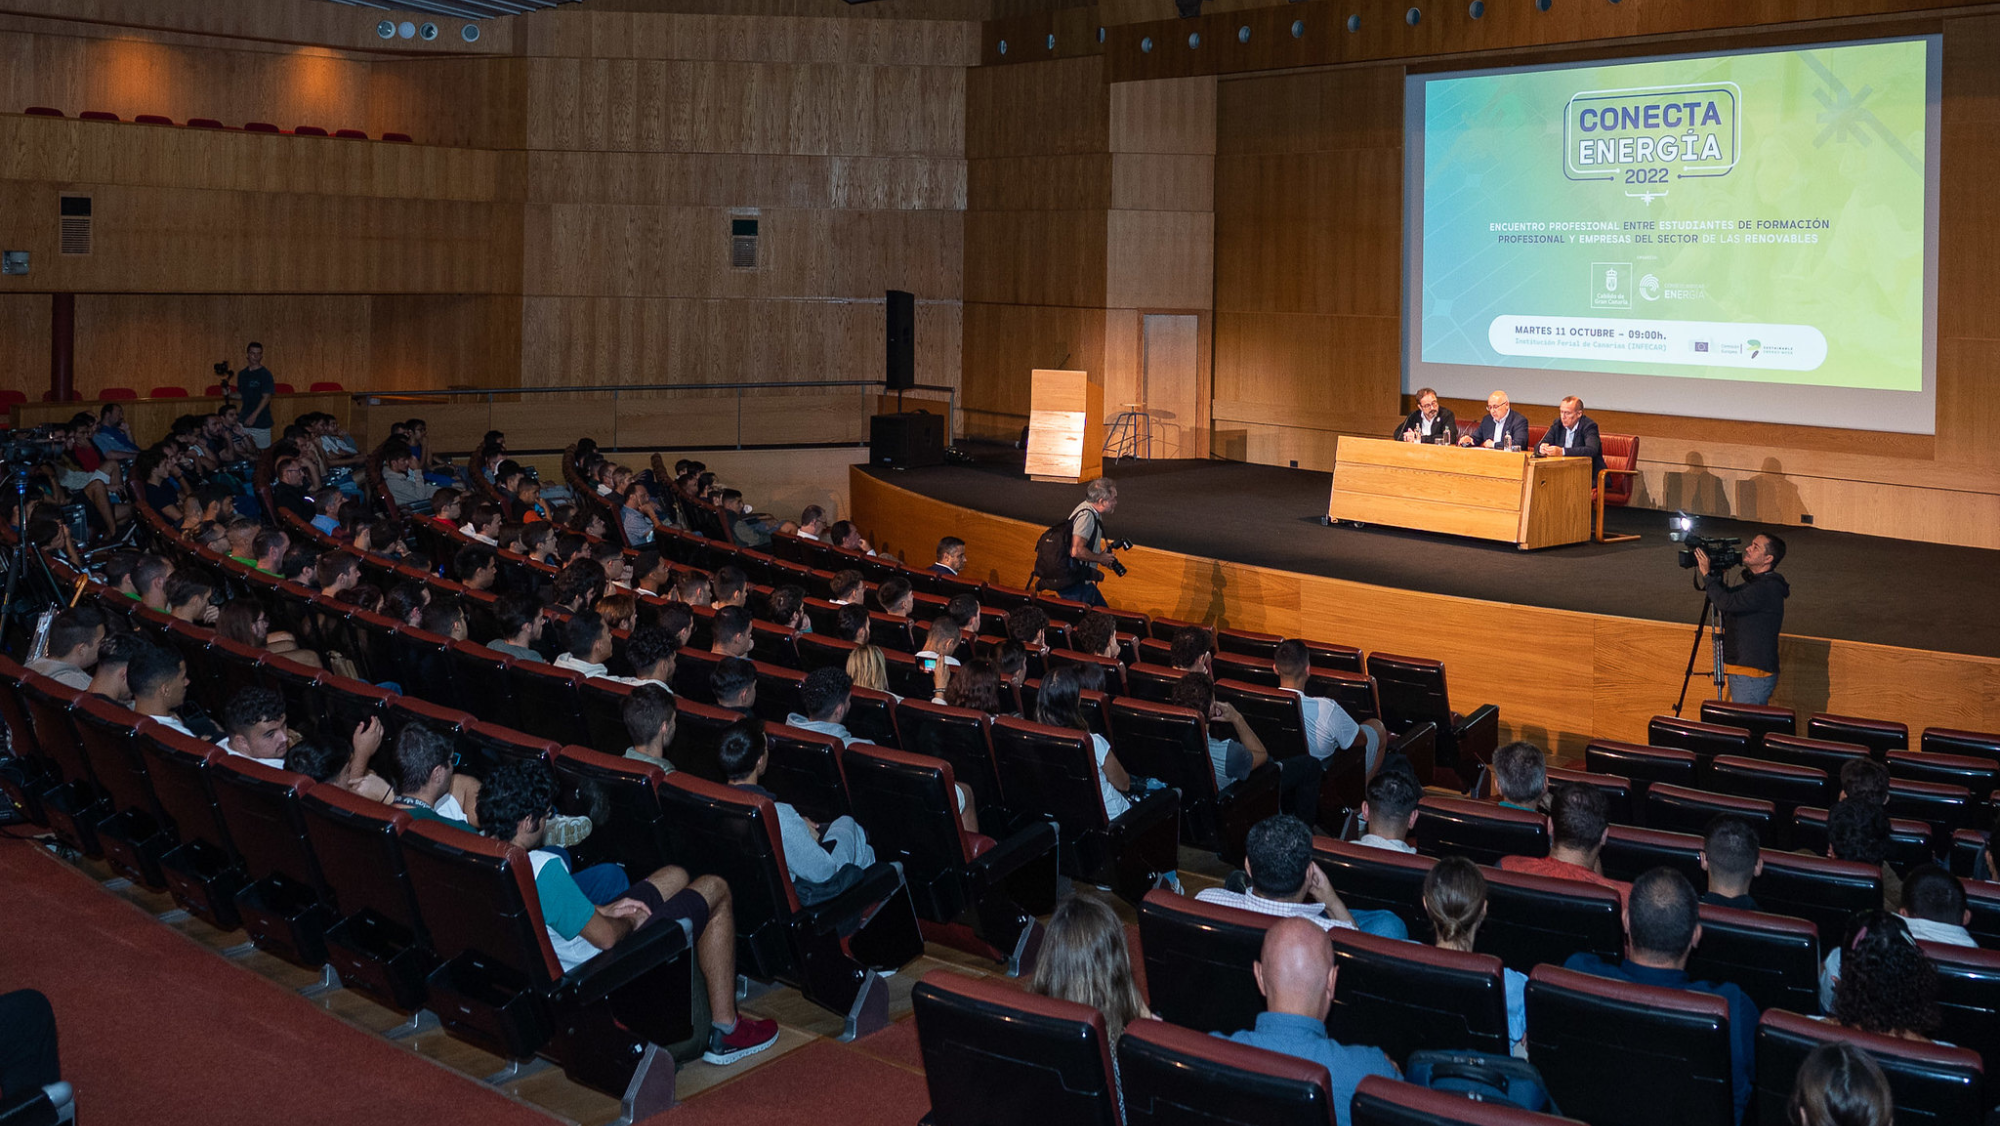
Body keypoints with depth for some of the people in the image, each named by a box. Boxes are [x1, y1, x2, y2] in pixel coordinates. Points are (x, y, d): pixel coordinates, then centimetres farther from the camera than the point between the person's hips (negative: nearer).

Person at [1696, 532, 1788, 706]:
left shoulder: (1768, 589, -16)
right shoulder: (1752, 584, 17)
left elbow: (1727, 603, -26)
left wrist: (1707, 574, -15)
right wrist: (1700, 570, 4)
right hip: (1738, 671, 10)